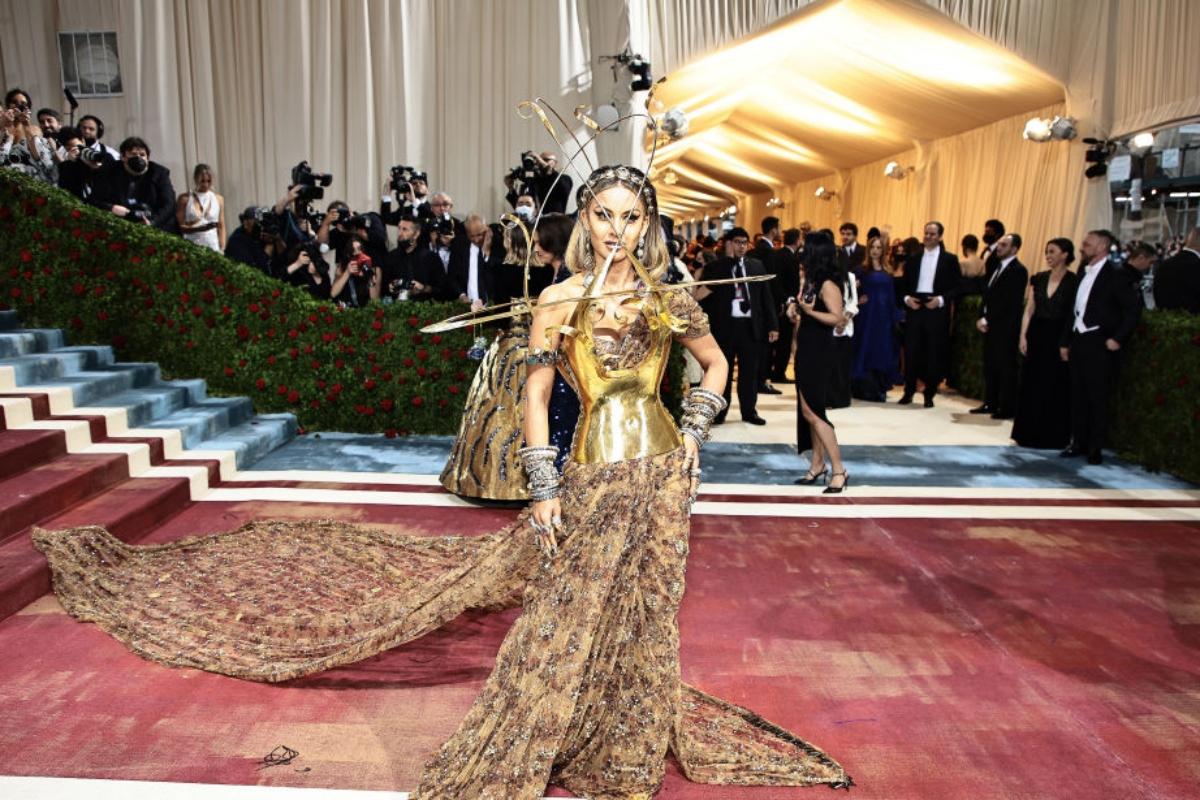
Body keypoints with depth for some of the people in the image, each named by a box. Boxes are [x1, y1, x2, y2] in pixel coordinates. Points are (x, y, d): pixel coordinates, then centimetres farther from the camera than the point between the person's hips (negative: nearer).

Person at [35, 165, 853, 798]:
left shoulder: (669, 300, 3)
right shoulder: (559, 300, -3)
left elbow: (716, 364, 18)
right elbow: (536, 395, -2)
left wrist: (693, 438, 8)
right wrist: (545, 490, -7)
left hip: (660, 477, 2)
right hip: (592, 477, -2)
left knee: (637, 614, 12)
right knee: (567, 618, 4)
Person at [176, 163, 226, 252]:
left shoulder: (218, 199, 10)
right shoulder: (185, 199, 5)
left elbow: (221, 227, 11)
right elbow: (180, 226, 0)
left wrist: (222, 249, 1)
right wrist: (199, 228, -16)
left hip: (213, 247, 1)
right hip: (192, 247, -1)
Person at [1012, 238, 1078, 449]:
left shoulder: (1074, 282, -6)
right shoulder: (1038, 279, 8)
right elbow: (1029, 309, 7)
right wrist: (1023, 336, -1)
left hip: (1058, 338, -4)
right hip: (1036, 336, 4)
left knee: (1055, 388, 3)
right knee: (1031, 386, 8)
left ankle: (1052, 437, 14)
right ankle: (1029, 434, 18)